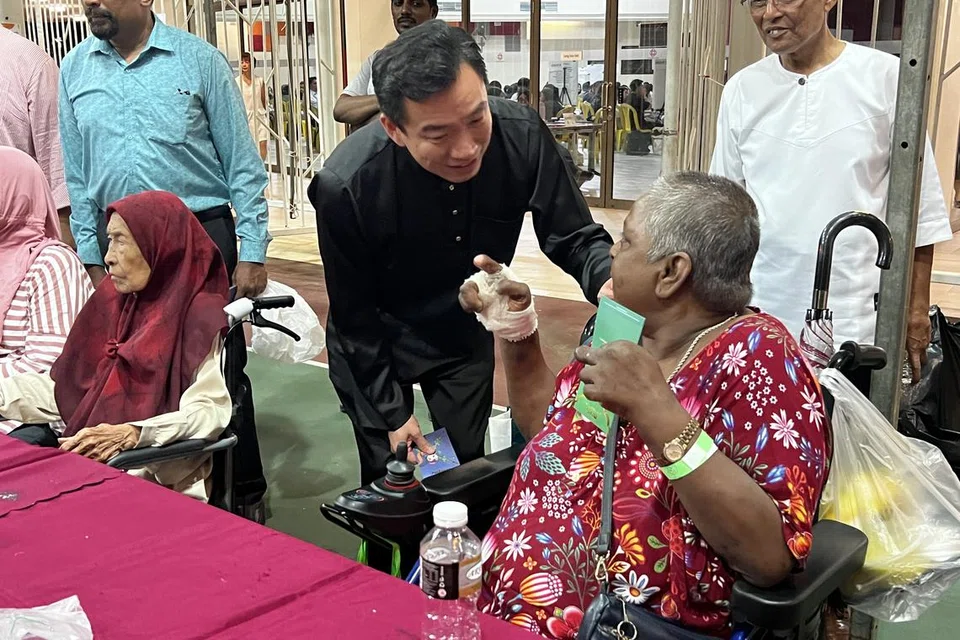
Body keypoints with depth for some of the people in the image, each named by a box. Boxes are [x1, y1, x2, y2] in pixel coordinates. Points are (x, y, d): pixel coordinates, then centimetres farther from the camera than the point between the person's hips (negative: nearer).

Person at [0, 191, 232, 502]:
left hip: (157, 473, -6)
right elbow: (65, 385, 14)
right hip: (89, 451, 6)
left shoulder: (199, 316, -7)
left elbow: (209, 411, -16)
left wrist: (133, 433, -28)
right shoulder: (112, 299, 14)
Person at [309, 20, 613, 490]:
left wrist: (610, 282, -38)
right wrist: (391, 412, -11)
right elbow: (354, 316, -17)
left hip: (467, 334, 3)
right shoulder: (345, 185, -31)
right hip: (376, 344, -2)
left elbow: (573, 238, -15)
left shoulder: (523, 138, -26)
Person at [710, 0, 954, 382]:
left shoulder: (886, 77, -3)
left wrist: (917, 307, 1)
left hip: (855, 325, -2)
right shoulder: (742, 89, 5)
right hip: (756, 315, 3)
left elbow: (921, 207, 1)